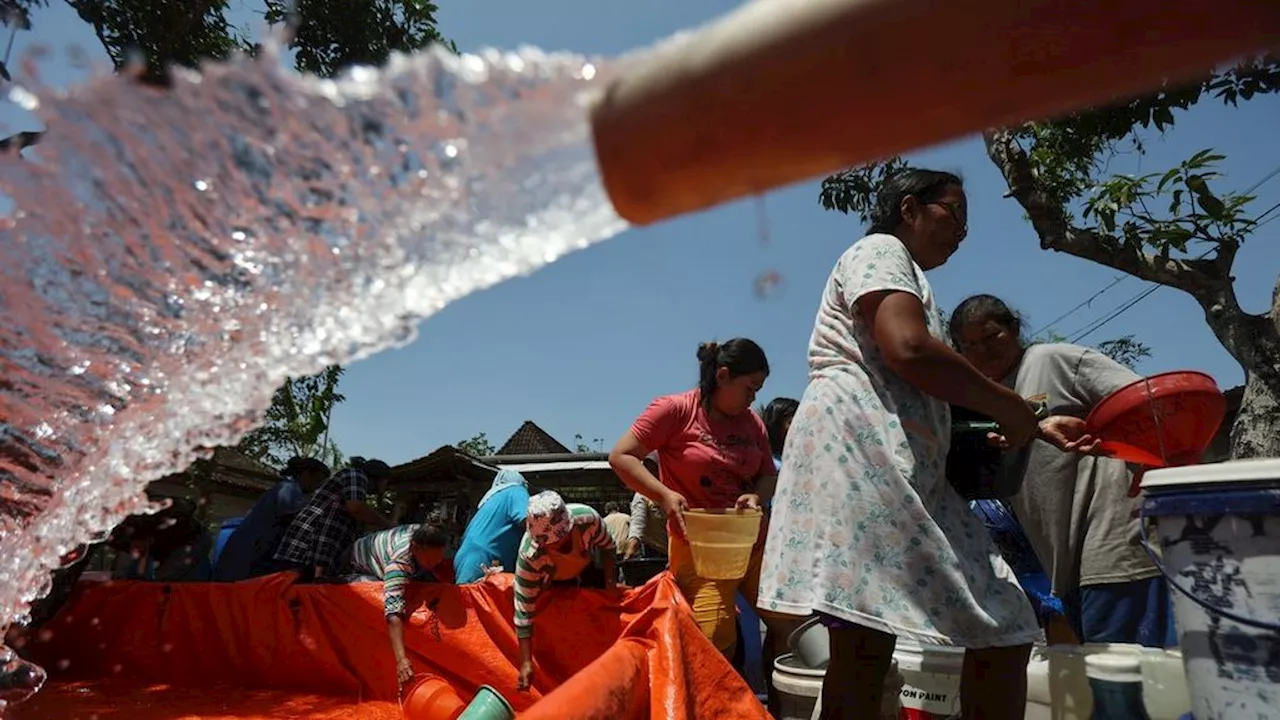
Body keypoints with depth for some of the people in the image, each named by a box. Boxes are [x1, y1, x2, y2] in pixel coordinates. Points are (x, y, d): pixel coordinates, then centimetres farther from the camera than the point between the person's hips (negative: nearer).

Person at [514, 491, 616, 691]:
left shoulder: (587, 518, -43)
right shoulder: (529, 556, -44)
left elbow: (607, 546, -19)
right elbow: (524, 607, -37)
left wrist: (610, 579, -14)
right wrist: (526, 662, -36)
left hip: (586, 567, 2)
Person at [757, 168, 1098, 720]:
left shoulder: (907, 278, 35)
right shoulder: (880, 251, 5)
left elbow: (934, 401, 30)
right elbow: (908, 350, -15)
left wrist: (1033, 427, 22)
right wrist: (1009, 405, -2)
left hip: (907, 469, 10)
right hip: (859, 449, -10)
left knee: (1003, 634, 3)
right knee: (863, 646, -14)